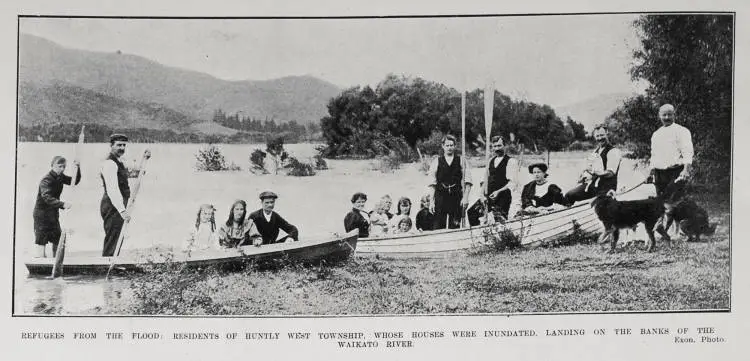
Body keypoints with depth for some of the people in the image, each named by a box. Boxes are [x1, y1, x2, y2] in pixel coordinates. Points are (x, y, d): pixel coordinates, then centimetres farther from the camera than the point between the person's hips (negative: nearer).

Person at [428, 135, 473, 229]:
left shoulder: (461, 161, 7)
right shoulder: (436, 162, 7)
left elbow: (467, 182, 2)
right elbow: (432, 184, 3)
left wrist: (466, 197, -9)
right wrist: (432, 201, -4)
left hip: (456, 197, 0)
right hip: (440, 197, 0)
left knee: (454, 227, 3)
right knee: (438, 226, -5)